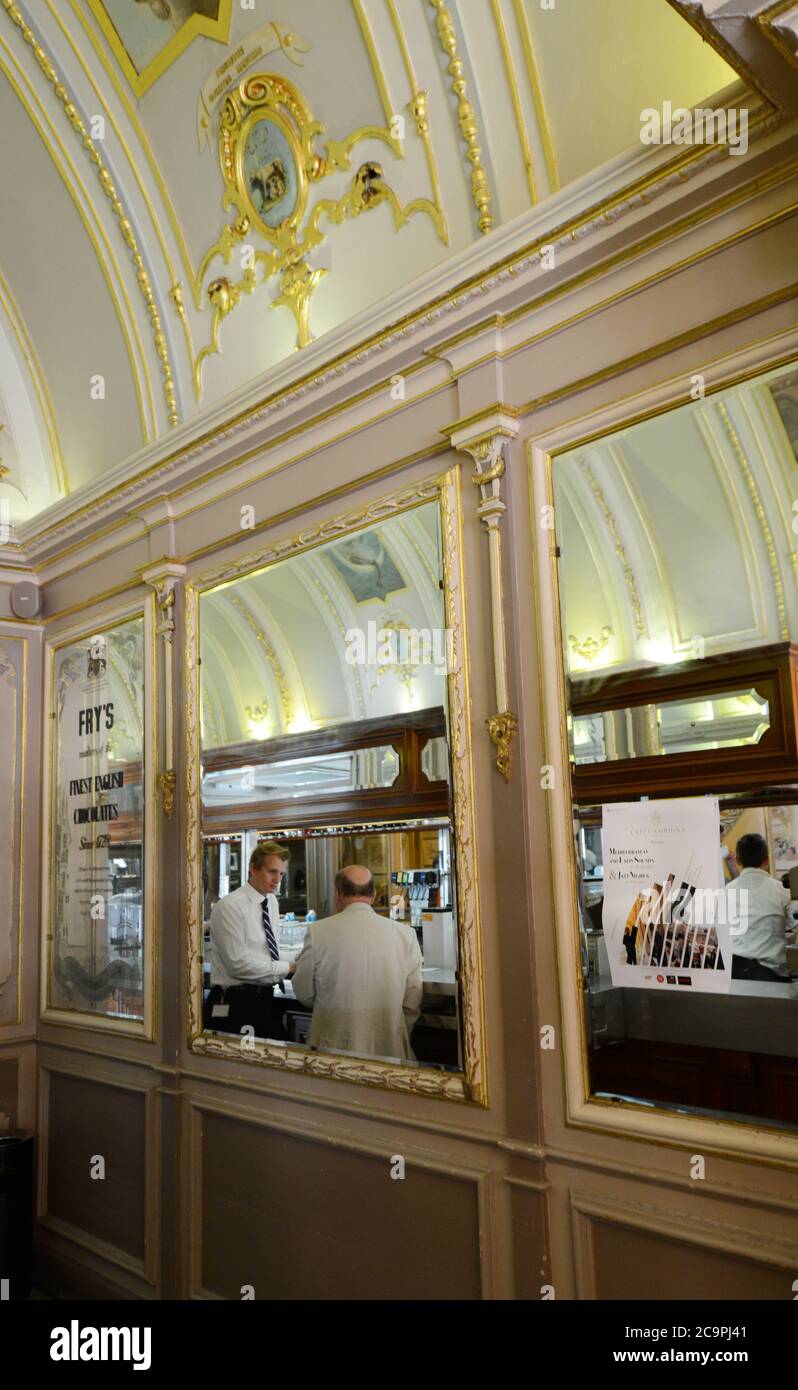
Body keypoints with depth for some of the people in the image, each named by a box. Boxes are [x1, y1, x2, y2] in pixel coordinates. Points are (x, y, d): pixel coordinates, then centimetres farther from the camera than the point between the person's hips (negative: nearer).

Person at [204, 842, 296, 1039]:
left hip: (265, 1001, 7)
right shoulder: (230, 906, -14)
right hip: (235, 1004, -7)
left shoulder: (273, 902, 10)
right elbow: (239, 964, -20)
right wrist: (288, 968, -17)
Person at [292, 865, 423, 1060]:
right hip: (389, 1051, 1)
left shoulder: (318, 932, -9)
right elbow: (412, 1003, 1)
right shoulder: (406, 934, -5)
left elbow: (304, 994, 2)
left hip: (333, 1049, -1)